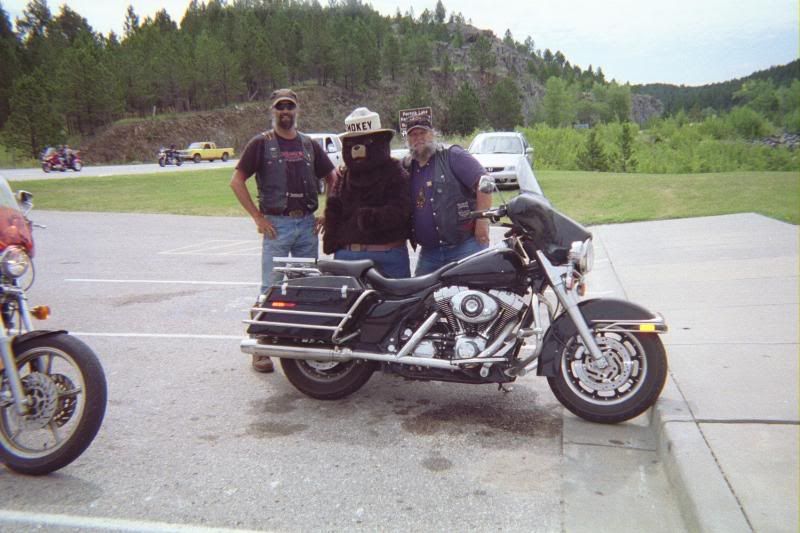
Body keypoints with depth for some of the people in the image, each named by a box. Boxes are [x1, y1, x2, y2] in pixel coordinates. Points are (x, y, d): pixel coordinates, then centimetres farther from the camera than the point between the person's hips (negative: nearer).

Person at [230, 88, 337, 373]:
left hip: (307, 224, 4)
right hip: (277, 224, -4)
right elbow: (237, 181, -3)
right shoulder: (261, 143, 1)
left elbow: (333, 179, 18)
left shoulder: (309, 144, 13)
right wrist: (258, 217, -8)